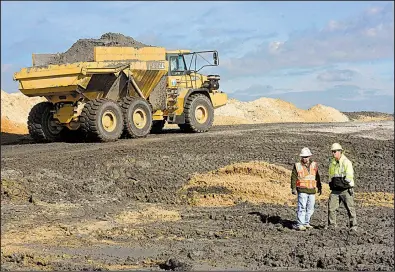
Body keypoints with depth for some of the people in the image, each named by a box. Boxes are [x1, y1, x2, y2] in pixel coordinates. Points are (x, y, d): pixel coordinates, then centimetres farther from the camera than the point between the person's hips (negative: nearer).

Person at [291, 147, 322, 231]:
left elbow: (317, 177, 19)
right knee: (302, 207, -13)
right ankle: (299, 224, -12)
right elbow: (293, 178, -2)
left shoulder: (314, 165, 12)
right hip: (302, 190, -5)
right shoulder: (297, 166, -1)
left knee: (310, 208, 9)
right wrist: (293, 188, -11)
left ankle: (306, 223, 20)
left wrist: (319, 187, 19)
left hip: (312, 190, 5)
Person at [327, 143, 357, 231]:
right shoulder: (332, 163, 11)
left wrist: (341, 181, -15)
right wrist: (331, 183, 6)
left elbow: (349, 176, -17)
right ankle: (331, 224, 9)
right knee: (331, 207, 0)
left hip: (346, 190, -6)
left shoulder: (347, 162, -11)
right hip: (335, 190, 6)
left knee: (350, 208, -3)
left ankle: (353, 226, 4)